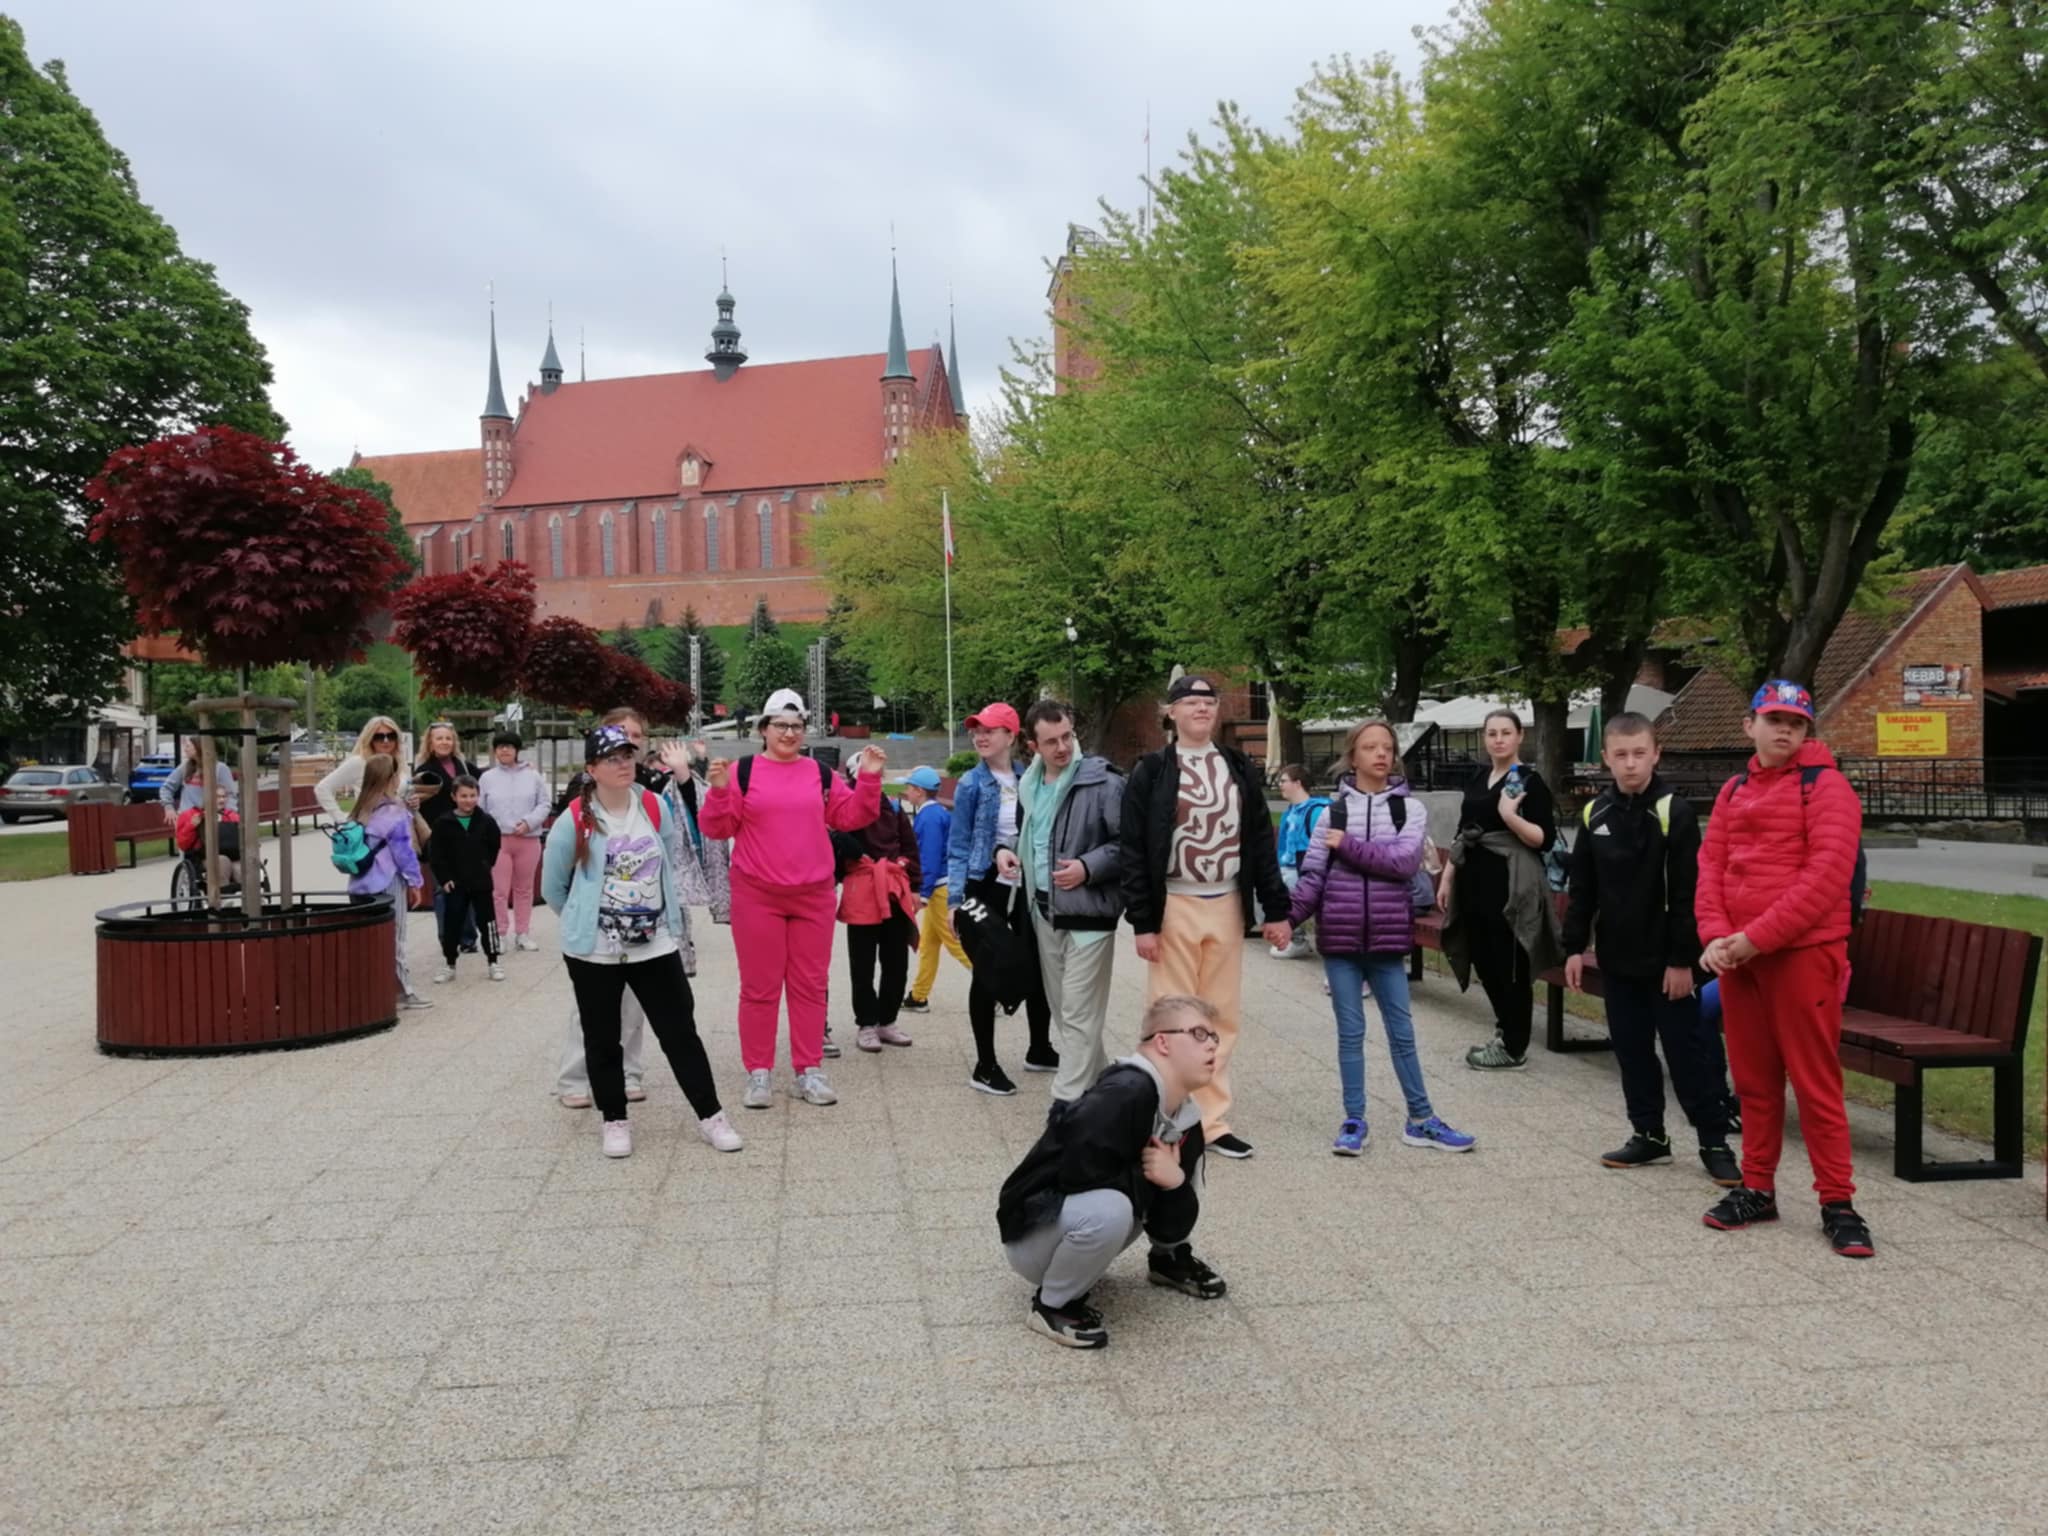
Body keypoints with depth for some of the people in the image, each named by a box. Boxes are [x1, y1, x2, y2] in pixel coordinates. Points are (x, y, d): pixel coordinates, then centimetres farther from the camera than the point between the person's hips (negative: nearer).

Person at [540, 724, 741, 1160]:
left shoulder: (655, 807, 0)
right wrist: (582, 922, 10)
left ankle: (710, 1115, 14)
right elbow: (552, 887, 2)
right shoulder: (574, 822, -11)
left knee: (680, 1031, 4)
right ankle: (614, 1121, 24)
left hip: (655, 944, 2)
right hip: (593, 950, -2)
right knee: (602, 1039, 9)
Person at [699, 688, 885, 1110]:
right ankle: (758, 1072, 12)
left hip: (813, 895, 3)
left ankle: (809, 1071, 16)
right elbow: (718, 828, -3)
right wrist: (720, 791, -20)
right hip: (756, 895, -3)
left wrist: (868, 781, -3)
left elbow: (850, 817, 8)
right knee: (759, 986, 3)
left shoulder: (821, 774, 8)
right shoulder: (742, 771, -1)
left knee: (810, 984, 8)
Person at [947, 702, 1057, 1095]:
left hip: (1028, 887, 4)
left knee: (1037, 968, 13)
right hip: (987, 887, -4)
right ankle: (985, 1066, 10)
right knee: (988, 973, 0)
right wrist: (955, 899, -12)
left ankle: (1039, 1050, 32)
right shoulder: (971, 783, -6)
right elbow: (959, 846, -5)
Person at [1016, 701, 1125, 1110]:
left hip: (1087, 912, -8)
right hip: (1044, 910, 8)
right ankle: (1100, 1081, 32)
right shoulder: (1028, 785, 9)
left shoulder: (1103, 782, -13)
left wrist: (1088, 867, -21)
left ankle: (1068, 1102, -1)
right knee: (1061, 1008, 16)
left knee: (1078, 1014, -6)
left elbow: (1129, 843, -12)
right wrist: (1007, 848, 6)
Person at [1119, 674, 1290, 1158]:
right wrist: (1143, 922, -11)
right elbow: (1134, 851, -5)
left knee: (1222, 1016, 7)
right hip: (1175, 906, -4)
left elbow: (1261, 841, 9)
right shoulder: (1151, 772, -3)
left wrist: (1277, 910, 3)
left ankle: (1212, 1121, 16)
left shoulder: (1240, 768, 9)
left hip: (1226, 906, 4)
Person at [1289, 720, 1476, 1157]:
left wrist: (1348, 845, -12)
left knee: (1402, 1030, 8)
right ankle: (1354, 1121, 18)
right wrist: (1287, 916, -13)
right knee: (1350, 1031, 7)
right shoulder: (1334, 809, 2)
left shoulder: (1410, 809, 2)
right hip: (1340, 936, 0)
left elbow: (1405, 862, -14)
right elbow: (1313, 874, -1)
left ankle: (1420, 1121, 20)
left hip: (1386, 937, 0)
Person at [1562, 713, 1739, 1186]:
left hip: (1665, 959, -5)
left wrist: (1683, 959, -15)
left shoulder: (1675, 812, -10)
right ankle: (1648, 1134, 24)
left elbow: (1688, 893, -12)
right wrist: (1574, 947, 7)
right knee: (1631, 1049, 12)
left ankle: (1714, 1141, 12)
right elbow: (1582, 889, 10)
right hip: (1617, 957, 5)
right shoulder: (1595, 814, 5)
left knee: (1687, 1049, 1)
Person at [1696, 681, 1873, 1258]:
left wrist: (1757, 937, -18)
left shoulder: (1826, 786, -6)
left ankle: (1837, 1202, 8)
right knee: (1753, 1079, 13)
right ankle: (1757, 1189, 23)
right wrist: (1715, 936, -8)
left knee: (1814, 1080, -1)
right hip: (1737, 956, 6)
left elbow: (1828, 873, -16)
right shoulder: (1733, 791, 14)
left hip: (1803, 952, -6)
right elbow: (1711, 866, 9)